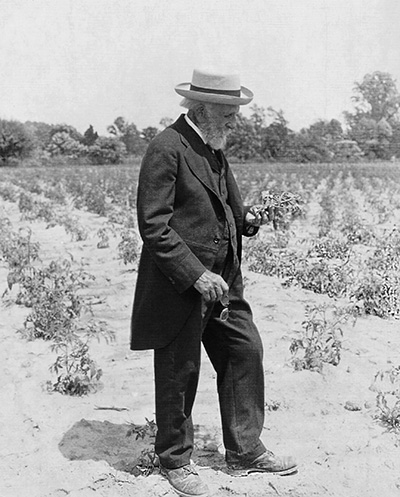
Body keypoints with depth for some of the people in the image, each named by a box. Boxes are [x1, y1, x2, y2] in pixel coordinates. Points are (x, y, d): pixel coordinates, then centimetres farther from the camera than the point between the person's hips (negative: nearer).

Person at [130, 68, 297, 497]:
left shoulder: (215, 150, 14)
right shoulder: (166, 149, -15)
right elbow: (153, 226, -19)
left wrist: (246, 219, 1)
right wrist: (196, 274, -24)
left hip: (221, 281, 8)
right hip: (179, 285, -8)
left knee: (246, 351, 8)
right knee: (178, 374, 5)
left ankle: (245, 451, 23)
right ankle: (174, 461, 25)